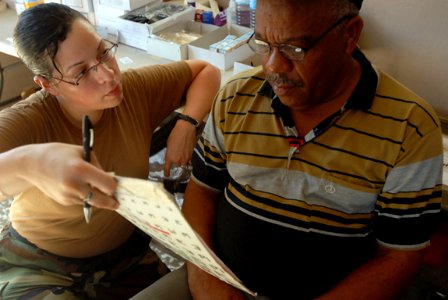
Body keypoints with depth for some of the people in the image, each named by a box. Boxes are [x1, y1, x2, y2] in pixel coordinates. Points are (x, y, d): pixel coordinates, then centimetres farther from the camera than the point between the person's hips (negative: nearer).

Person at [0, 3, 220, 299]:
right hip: (39, 266, -3)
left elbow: (207, 71, -2)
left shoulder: (137, 89, -14)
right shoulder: (25, 122, -26)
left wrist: (186, 125, -19)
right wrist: (28, 164, -64)